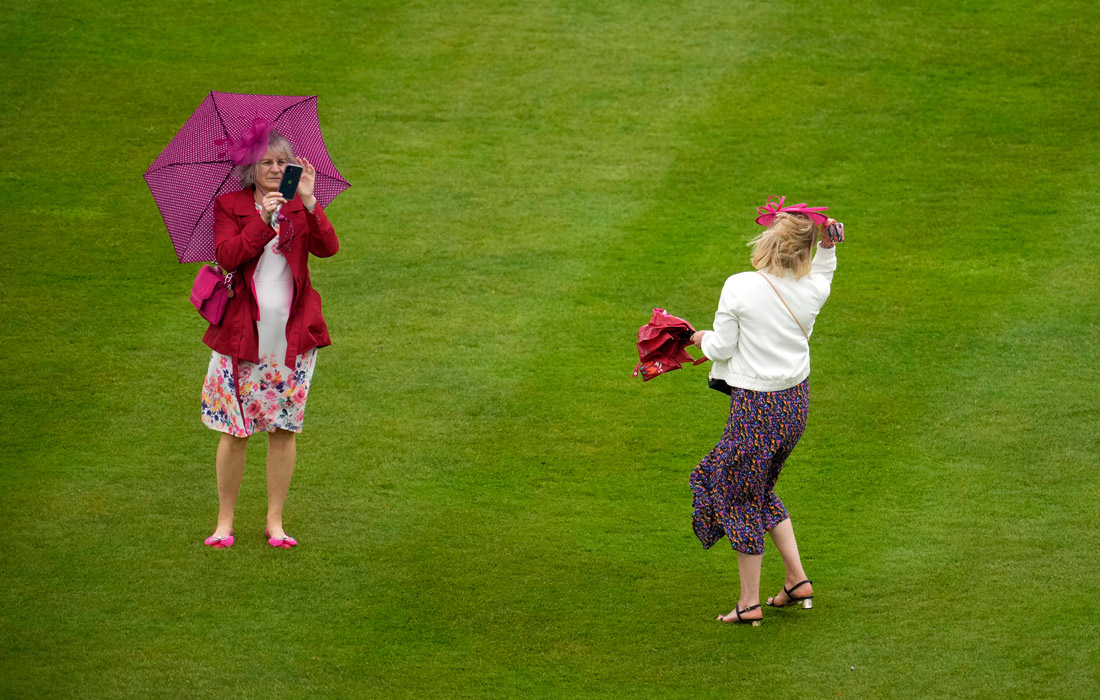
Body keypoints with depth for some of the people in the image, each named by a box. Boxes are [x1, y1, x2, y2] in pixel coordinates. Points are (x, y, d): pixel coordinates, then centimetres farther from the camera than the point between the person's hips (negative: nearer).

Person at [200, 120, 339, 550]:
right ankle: (224, 521, 12)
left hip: (292, 335, 2)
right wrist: (262, 220, -24)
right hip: (242, 335, -2)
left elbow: (328, 248, -10)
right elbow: (227, 256, -14)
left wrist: (309, 202, -23)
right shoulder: (229, 206, 2)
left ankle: (275, 522, 15)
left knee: (284, 429, 5)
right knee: (235, 431, 0)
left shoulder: (300, 207, 7)